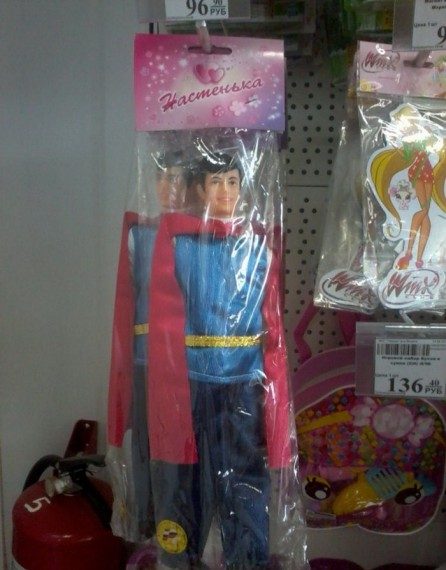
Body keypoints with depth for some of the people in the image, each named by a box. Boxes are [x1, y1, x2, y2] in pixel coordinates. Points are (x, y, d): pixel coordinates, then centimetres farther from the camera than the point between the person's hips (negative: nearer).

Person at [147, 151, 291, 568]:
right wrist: (171, 379, -9)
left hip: (245, 378, 1)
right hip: (190, 375, -1)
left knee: (245, 473, 6)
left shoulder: (261, 243, 7)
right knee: (186, 470, 8)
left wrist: (274, 385, -2)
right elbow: (164, 316, -2)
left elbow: (272, 322, 5)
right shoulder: (175, 234, 2)